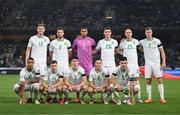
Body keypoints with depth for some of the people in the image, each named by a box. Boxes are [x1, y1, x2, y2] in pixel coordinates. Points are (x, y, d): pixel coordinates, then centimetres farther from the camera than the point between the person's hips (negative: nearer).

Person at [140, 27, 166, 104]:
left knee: (159, 80, -6)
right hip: (148, 64, 2)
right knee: (148, 81, 2)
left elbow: (162, 51, 3)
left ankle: (162, 98, -4)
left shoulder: (157, 41, 0)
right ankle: (149, 98, 8)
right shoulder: (142, 42, 5)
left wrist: (164, 62, -4)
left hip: (156, 63, -2)